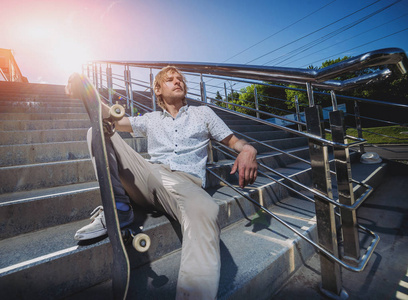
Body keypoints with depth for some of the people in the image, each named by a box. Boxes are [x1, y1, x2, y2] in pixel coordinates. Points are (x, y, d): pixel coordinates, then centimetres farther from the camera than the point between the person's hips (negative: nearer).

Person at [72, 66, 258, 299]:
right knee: (98, 131, -1)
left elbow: (233, 140, 20)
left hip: (186, 181, -3)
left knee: (204, 211, -39)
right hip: (149, 175, 4)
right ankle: (117, 208, -13)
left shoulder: (203, 113, 24)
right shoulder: (151, 119, 29)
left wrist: (248, 149, -4)